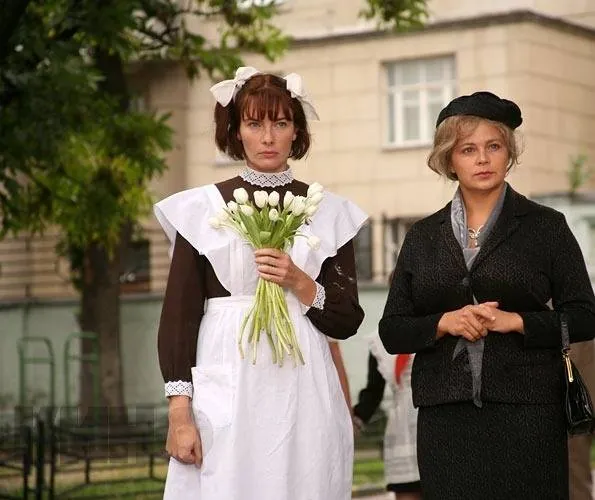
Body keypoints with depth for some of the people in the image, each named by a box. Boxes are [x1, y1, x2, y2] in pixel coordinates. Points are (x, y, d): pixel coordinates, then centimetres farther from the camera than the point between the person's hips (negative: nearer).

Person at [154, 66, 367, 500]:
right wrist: (179, 413, -7)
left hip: (304, 398, 2)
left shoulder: (329, 213, 9)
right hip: (224, 395, -1)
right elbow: (178, 316, 1)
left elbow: (347, 321, 8)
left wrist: (299, 282, -9)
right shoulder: (202, 208, 4)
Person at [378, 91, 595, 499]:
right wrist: (445, 323, -8)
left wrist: (515, 321, -13)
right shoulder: (423, 237, 12)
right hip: (445, 415, 2)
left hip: (527, 409, -2)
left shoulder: (546, 227, 4)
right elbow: (392, 331, 10)